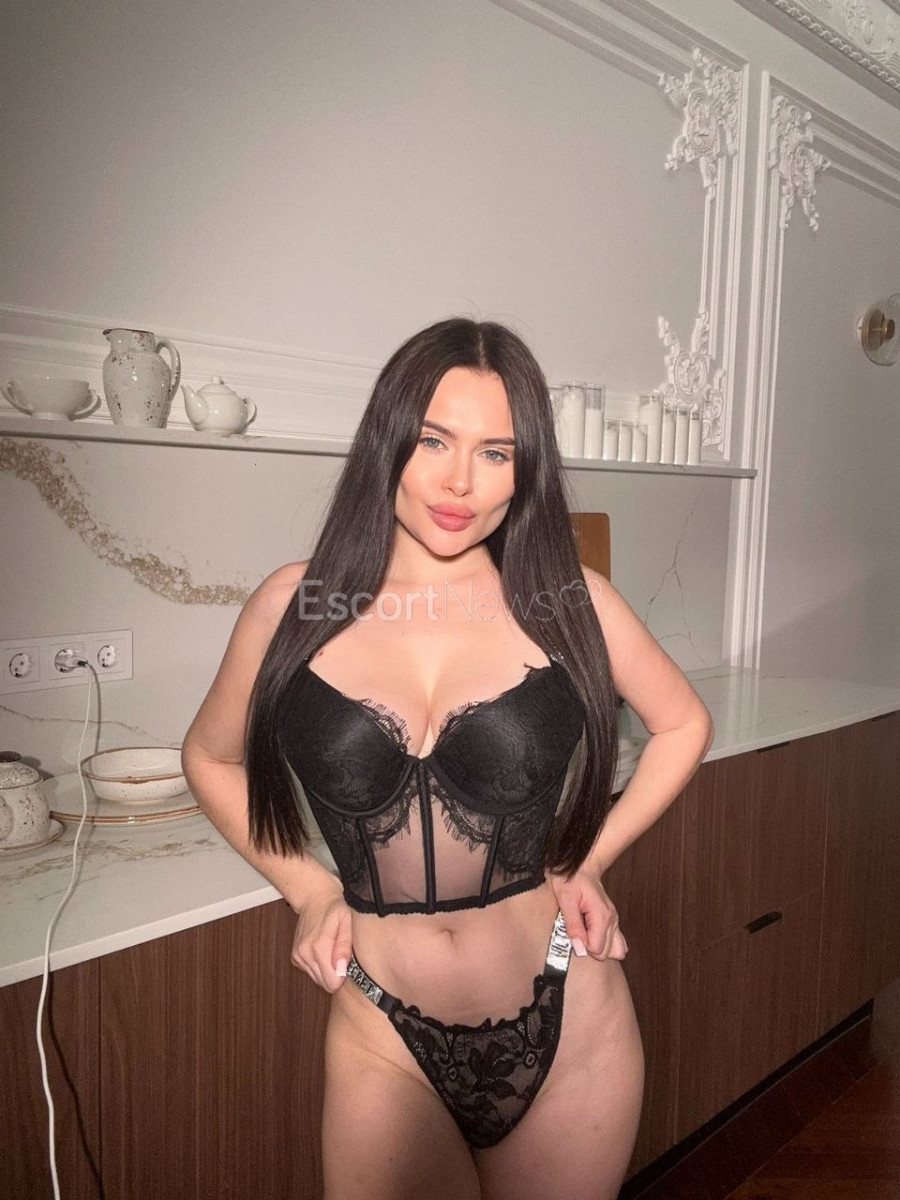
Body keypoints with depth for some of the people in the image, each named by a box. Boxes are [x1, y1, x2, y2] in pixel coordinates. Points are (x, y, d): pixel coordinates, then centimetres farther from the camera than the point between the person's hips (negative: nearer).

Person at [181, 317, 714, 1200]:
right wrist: (309, 891, -2)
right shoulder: (296, 604, -7)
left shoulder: (568, 599, -8)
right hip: (385, 1045, 0)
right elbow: (210, 759, 8)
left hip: (567, 1030, 1)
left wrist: (588, 864, -1)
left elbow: (682, 725, 8)